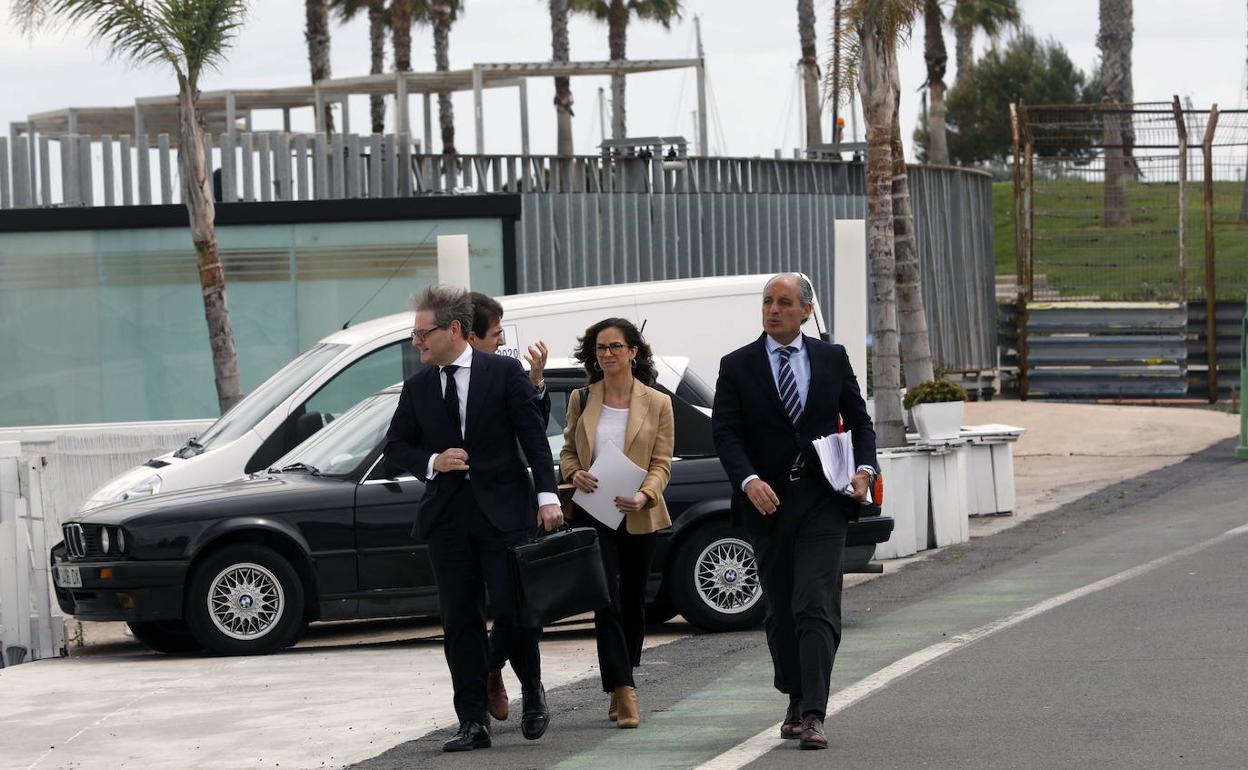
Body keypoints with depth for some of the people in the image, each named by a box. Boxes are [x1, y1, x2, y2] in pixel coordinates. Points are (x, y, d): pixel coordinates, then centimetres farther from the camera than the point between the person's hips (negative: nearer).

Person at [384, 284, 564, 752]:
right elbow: (396, 446, 14)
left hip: (502, 511, -4)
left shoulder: (505, 373, -1)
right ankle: (473, 723, 5)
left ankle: (533, 693, 19)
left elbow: (533, 436, -2)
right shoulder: (417, 388, 10)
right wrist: (431, 463, -7)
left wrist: (547, 495, -9)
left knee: (510, 611, -8)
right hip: (446, 516, 4)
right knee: (459, 622, 2)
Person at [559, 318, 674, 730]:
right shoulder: (582, 400, 6)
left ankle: (620, 688, 25)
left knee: (633, 602, 10)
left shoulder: (656, 403, 1)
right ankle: (624, 693, -16)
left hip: (638, 517, 1)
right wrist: (575, 473, -11)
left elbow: (661, 463, -2)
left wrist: (644, 495, -20)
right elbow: (568, 451, 12)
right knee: (607, 602, -12)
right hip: (593, 514, -1)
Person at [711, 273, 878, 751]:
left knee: (816, 608, -12)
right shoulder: (737, 366, 3)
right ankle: (796, 703, 26)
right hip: (767, 503, 1)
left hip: (823, 501, -1)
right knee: (780, 613, 10)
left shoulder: (832, 359, 7)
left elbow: (858, 419, 14)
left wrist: (865, 467, -4)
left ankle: (813, 715, -18)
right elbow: (725, 432, -4)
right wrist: (748, 480, -20)